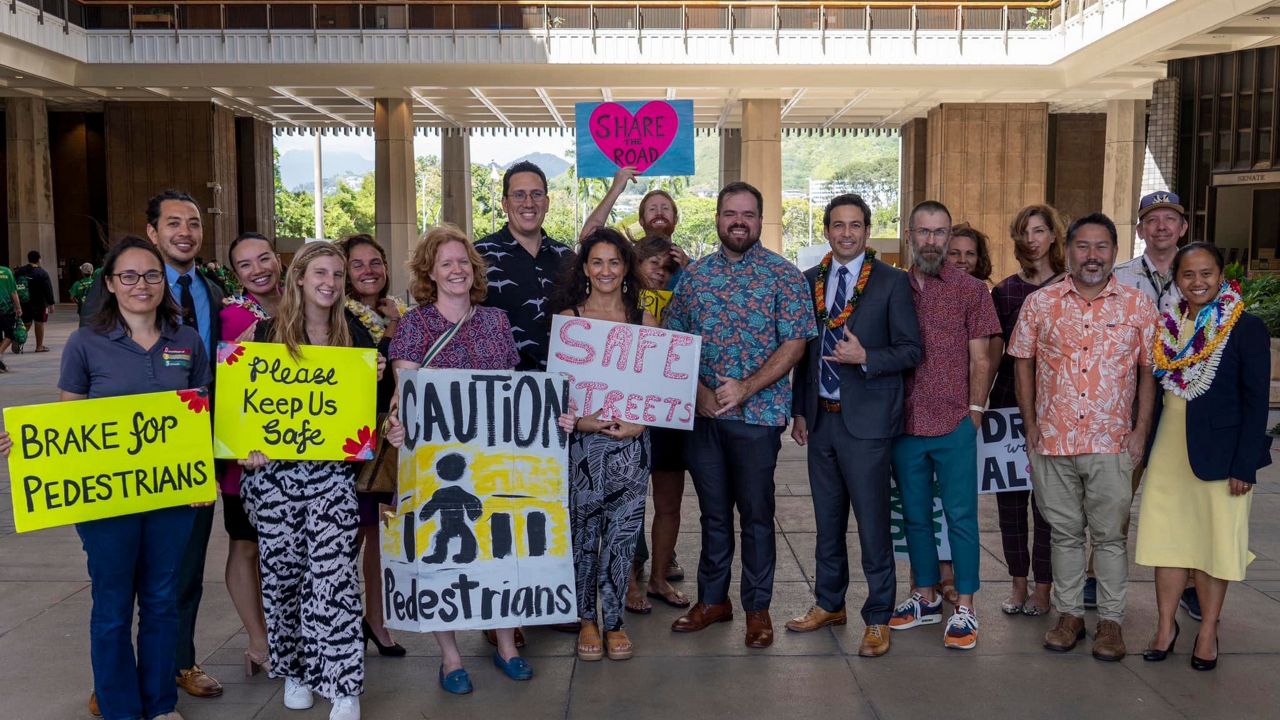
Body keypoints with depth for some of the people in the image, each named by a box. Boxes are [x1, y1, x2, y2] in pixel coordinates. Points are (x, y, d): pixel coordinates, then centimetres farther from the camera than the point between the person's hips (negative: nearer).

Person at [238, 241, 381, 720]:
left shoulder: (355, 337, 6)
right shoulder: (267, 332, 2)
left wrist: (374, 381, -6)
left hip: (332, 472, 0)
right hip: (274, 471, 1)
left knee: (332, 573, -7)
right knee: (282, 572, 9)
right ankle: (293, 667, 28)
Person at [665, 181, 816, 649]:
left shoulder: (783, 275, -3)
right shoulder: (694, 276, 8)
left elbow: (794, 343, -8)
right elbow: (673, 340, 8)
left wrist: (746, 388, -17)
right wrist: (699, 390, -7)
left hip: (757, 414, -3)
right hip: (702, 413, 3)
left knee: (756, 514, 5)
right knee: (713, 511, 14)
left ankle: (758, 608, 19)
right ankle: (713, 600, 27)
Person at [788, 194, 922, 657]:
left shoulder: (892, 282, -3)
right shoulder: (809, 281, 10)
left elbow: (911, 350, -4)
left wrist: (865, 357, -20)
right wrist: (799, 410, 10)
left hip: (866, 420, -5)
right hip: (820, 419, 5)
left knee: (873, 525, -1)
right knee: (827, 523, 16)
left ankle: (878, 619, 12)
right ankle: (829, 604, 30)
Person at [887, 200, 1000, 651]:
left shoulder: (971, 291, 0)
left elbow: (980, 359, 0)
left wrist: (974, 412, -6)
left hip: (954, 426, -3)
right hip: (905, 425, 3)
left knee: (961, 516, 2)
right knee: (915, 515, 13)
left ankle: (964, 609, 11)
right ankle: (925, 598, 26)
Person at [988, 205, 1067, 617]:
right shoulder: (1003, 290, 10)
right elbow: (996, 351, 10)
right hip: (1008, 399, 3)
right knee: (1009, 494, 6)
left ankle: (1043, 587, 13)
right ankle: (1018, 582, 18)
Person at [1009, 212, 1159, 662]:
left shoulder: (1137, 305, 2)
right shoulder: (1040, 303, 3)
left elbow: (1149, 370, 4)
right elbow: (1023, 363, 7)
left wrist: (1141, 432, -3)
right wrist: (1030, 425, 2)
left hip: (1112, 444, -1)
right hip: (1052, 441, 1)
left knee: (1111, 535, 6)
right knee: (1064, 533, 11)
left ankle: (1111, 621, 18)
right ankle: (1069, 614, 23)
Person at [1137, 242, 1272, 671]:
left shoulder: (1246, 328, -7)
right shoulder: (1166, 326, 5)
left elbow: (1256, 401, -9)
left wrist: (1245, 465, -14)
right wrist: (1145, 448, 4)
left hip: (1218, 453, -4)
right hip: (1167, 450, 4)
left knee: (1213, 539, 7)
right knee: (1167, 537, 8)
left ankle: (1208, 631, 20)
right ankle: (1166, 626, 20)